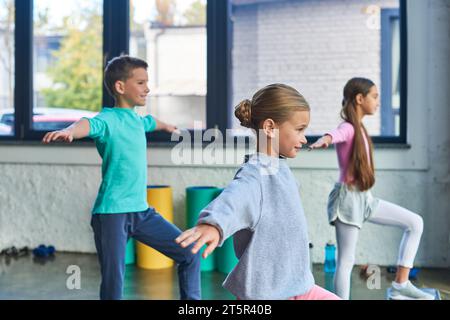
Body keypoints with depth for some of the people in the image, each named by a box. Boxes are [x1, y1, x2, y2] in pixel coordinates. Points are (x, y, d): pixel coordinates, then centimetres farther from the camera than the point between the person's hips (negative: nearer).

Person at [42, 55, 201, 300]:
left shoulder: (137, 119, 14)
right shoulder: (108, 119, -11)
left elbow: (151, 122, 38)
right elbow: (88, 124, -34)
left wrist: (169, 127, 60)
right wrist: (69, 131, -57)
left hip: (141, 211, 8)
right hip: (111, 213, -8)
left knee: (190, 255, 7)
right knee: (113, 284, -5)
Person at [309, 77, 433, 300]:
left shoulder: (358, 128, 10)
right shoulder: (347, 128, -18)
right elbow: (337, 134, -43)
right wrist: (324, 139, -65)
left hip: (364, 198, 9)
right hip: (348, 198, -9)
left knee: (415, 222, 8)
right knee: (346, 261, -4)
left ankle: (400, 284, 7)